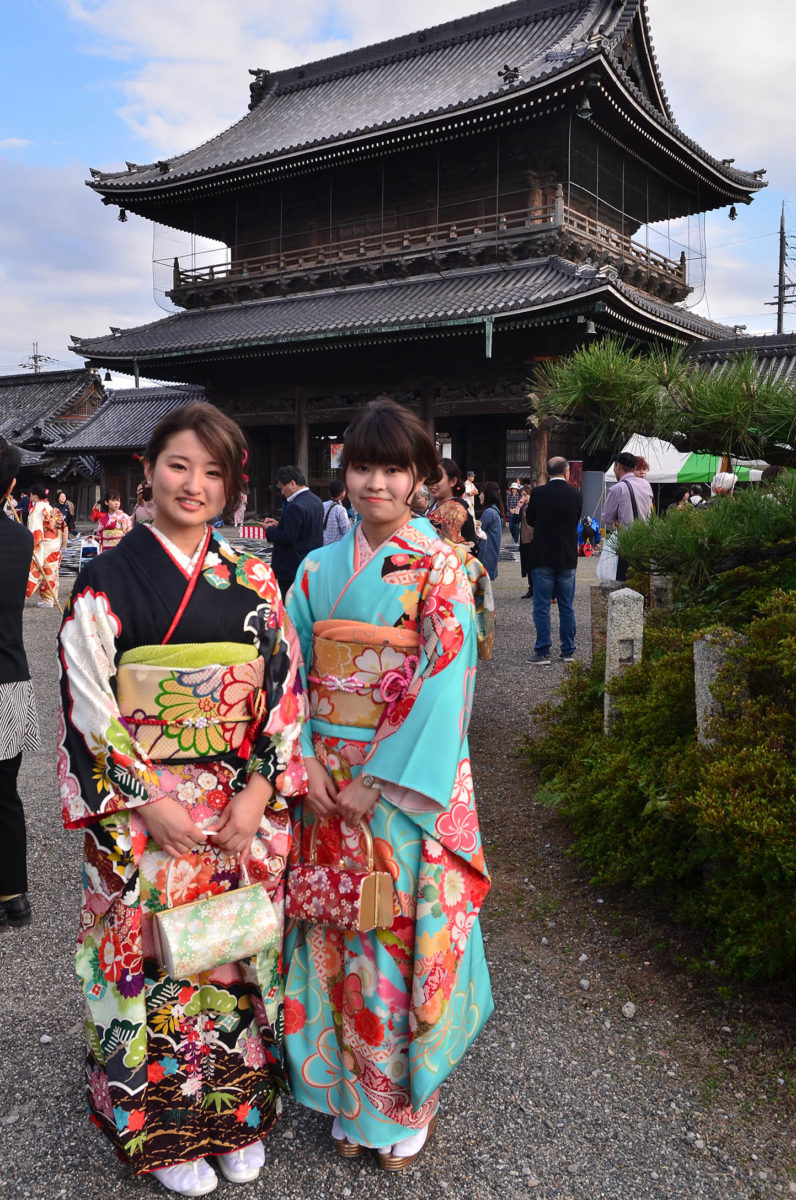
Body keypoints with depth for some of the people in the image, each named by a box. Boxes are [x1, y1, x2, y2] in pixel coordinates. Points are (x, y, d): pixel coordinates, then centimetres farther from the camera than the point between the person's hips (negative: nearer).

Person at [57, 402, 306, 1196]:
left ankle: (238, 1112, 36)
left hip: (245, 809, 3)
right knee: (154, 956, 8)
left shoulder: (252, 580, 3)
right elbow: (88, 705, -7)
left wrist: (259, 790, -7)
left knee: (237, 952, 14)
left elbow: (284, 688, 3)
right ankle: (165, 1130, 32)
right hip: (141, 812, -2)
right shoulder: (107, 579, -5)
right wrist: (148, 801, -12)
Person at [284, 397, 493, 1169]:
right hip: (326, 781, 4)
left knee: (403, 931, 7)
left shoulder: (439, 568, -7)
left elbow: (443, 684, -13)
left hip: (405, 782, -4)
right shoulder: (319, 568, 6)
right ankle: (348, 1094, 33)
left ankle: (406, 1102, 31)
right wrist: (304, 759, -8)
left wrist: (378, 783, -16)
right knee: (336, 932, 12)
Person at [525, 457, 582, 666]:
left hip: (543, 558, -2)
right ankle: (568, 652, 16)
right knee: (566, 606, 11)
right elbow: (577, 522, 9)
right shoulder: (575, 494, -4)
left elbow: (530, 520, 6)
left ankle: (543, 652, 1)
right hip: (568, 558, 2)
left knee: (542, 606, 3)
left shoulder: (537, 493, -8)